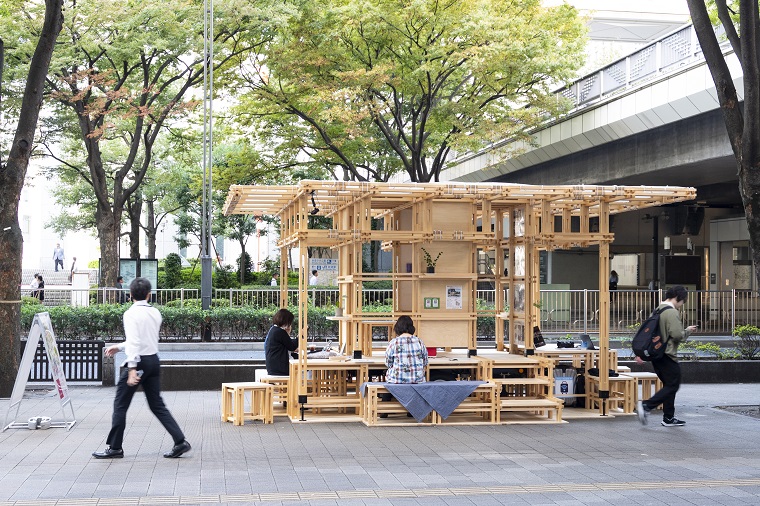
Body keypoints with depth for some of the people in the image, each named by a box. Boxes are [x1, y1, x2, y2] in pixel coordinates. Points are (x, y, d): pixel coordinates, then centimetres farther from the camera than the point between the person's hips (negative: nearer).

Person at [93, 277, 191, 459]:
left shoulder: (131, 313, -12)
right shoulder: (155, 313, 10)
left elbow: (133, 342, -20)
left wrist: (132, 368, -23)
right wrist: (119, 347, 26)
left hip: (139, 361, -7)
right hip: (154, 360, 7)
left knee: (120, 405, 5)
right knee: (157, 405, 10)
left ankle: (114, 448, 12)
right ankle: (180, 442, 3)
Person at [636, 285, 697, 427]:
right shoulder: (673, 313, -13)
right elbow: (677, 335, -21)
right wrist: (688, 331, -1)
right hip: (667, 355, -10)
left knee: (668, 385, 15)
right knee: (672, 386, -5)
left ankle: (669, 418, 17)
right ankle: (646, 405, -16)